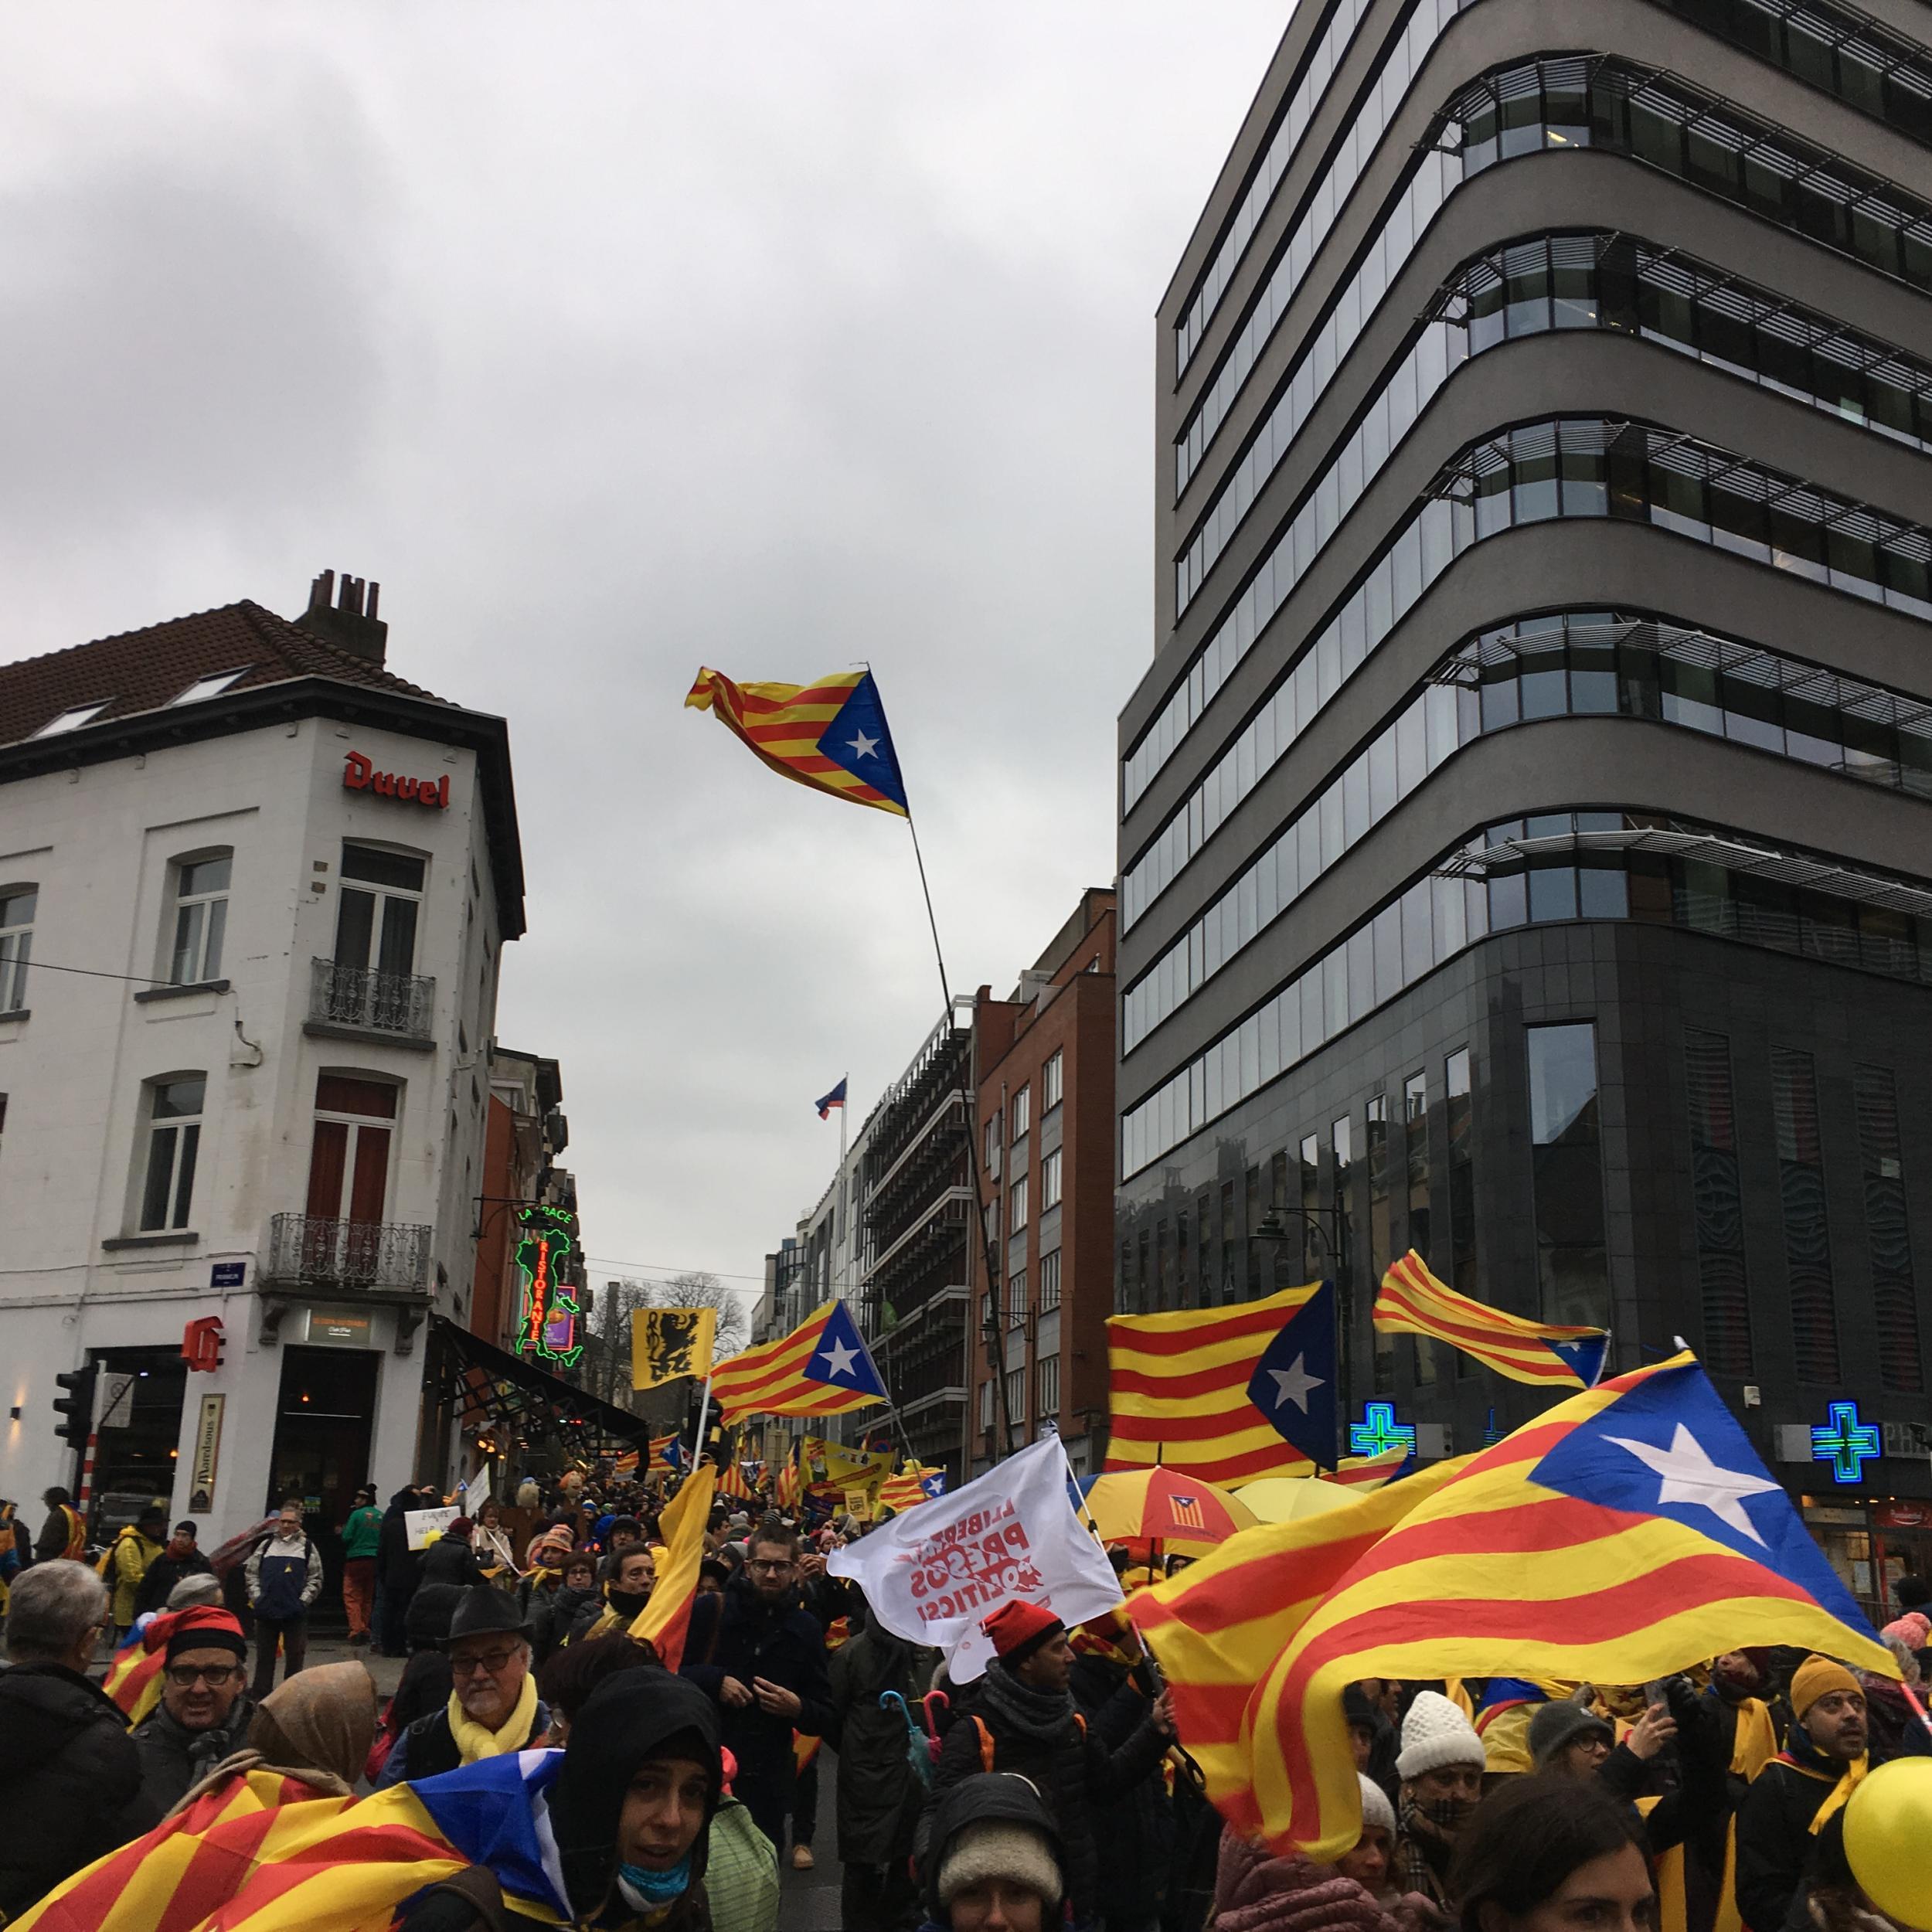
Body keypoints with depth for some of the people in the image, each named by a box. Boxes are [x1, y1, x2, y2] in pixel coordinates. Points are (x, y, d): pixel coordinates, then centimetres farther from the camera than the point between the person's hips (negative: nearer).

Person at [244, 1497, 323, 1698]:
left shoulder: (307, 1547, 4)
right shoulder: (267, 1545, 10)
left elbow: (315, 1579, 3)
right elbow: (252, 1574, 11)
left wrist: (303, 1599, -7)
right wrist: (256, 1596, 0)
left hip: (295, 1612, -2)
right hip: (266, 1610, 2)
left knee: (294, 1656, 4)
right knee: (264, 1656, 7)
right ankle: (260, 1698, 15)